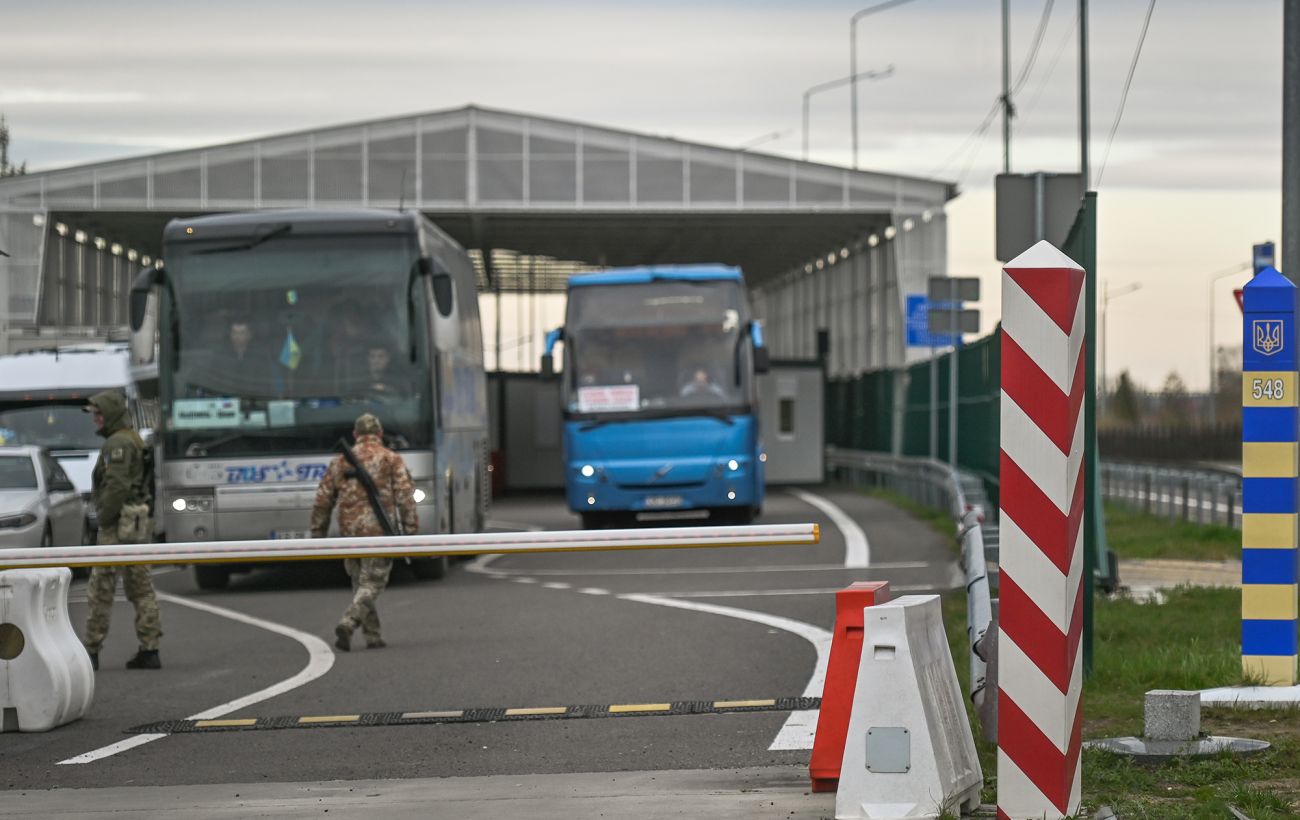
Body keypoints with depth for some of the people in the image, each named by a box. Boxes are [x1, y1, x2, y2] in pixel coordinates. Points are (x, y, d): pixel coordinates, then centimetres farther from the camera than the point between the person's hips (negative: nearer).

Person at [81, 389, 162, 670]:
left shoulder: (118, 443, -14)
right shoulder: (134, 440, 18)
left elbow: (117, 486, -24)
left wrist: (103, 519, -15)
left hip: (118, 527, -10)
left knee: (101, 589, -5)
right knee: (140, 588, 8)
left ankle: (92, 651, -3)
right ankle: (149, 650, 6)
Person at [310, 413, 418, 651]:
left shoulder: (340, 462, 10)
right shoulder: (392, 460, 1)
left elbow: (322, 500, 10)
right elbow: (405, 497, -6)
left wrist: (318, 534, 17)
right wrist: (411, 531, -3)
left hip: (349, 533, 3)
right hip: (378, 531, -3)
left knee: (360, 584, 16)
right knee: (371, 584, -2)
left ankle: (372, 634, 15)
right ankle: (347, 623, -22)